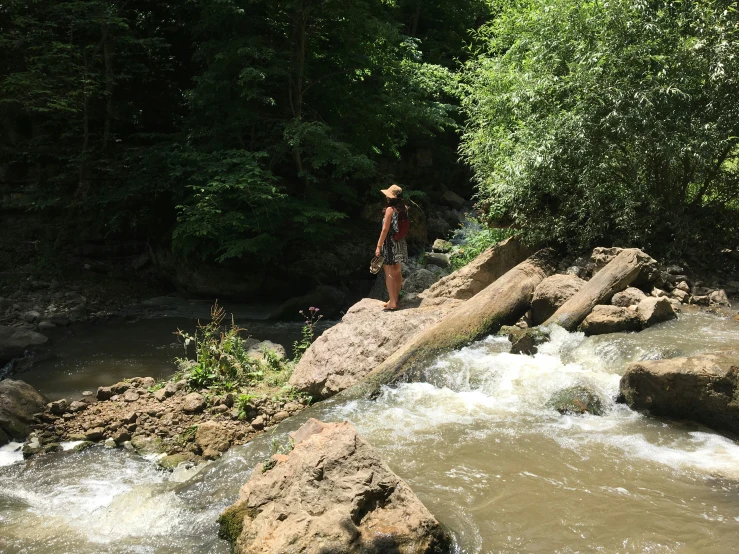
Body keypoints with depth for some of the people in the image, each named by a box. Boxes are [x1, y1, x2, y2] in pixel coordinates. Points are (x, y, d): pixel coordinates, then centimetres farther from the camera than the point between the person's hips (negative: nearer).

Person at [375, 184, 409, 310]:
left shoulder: (390, 209, -15)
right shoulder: (404, 209, 3)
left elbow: (385, 229, -17)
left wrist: (379, 246, -13)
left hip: (390, 243, -7)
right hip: (401, 243, 7)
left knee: (389, 273, -2)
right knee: (397, 272, 17)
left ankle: (392, 302, -3)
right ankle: (396, 297, 29)